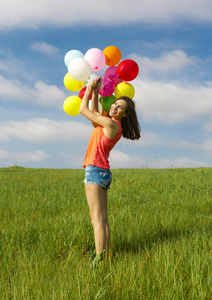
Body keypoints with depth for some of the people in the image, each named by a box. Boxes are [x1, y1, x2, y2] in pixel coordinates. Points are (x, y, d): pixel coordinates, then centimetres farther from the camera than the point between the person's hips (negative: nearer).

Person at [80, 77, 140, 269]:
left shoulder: (111, 124, -12)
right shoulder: (110, 124, 15)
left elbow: (84, 110, -4)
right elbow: (93, 112, 29)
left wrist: (90, 88, 9)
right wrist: (95, 92, 22)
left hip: (96, 170, -10)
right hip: (102, 173, 10)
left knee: (98, 219, -14)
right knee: (102, 219, 6)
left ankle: (99, 261, -17)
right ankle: (105, 258, 7)